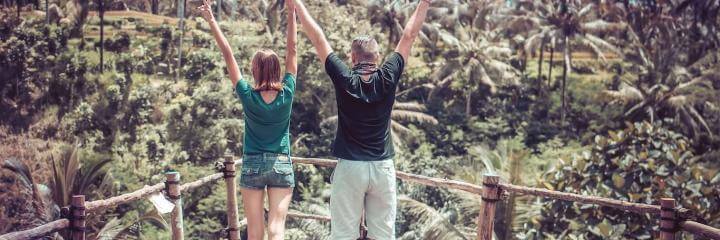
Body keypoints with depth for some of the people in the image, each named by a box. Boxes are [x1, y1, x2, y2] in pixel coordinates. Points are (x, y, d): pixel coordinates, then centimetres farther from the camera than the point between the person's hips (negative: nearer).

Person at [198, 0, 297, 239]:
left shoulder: (248, 95, -10)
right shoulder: (286, 94, -8)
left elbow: (228, 55, -8)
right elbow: (292, 50, -5)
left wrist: (211, 21, -4)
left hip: (252, 165, 0)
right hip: (282, 165, 0)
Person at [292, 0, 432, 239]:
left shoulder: (344, 78, -5)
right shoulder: (388, 78, -2)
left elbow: (318, 38, 1)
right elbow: (409, 36, 5)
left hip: (349, 166, -1)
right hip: (383, 167, 2)